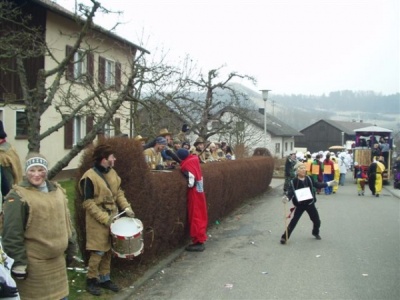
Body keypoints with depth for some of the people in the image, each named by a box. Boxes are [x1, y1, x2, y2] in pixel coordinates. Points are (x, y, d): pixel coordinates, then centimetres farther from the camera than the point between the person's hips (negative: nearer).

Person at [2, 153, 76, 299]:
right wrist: (19, 262, -16)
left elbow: (66, 222, 16)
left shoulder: (57, 190, 9)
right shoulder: (18, 196, -13)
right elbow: (12, 235, -15)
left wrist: (71, 248, 17)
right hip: (33, 262, -6)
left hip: (57, 259, 6)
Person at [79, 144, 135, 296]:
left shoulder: (112, 172, 5)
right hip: (98, 221, -7)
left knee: (108, 250, 13)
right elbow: (88, 203, -18)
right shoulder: (90, 177, -18)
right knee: (98, 252, -3)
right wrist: (105, 218, -20)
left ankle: (104, 278, 26)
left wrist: (126, 207, -2)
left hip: (112, 217, 7)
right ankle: (91, 280, 15)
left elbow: (119, 193, 14)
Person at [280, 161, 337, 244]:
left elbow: (317, 185, 9)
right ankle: (284, 237, 2)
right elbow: (290, 193, -20)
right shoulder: (293, 182, -17)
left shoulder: (309, 179, -5)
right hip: (299, 205, -4)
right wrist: (287, 198, -41)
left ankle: (315, 233, 45)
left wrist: (329, 183, 10)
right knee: (294, 221, -7)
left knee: (316, 220, 15)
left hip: (310, 203, 4)